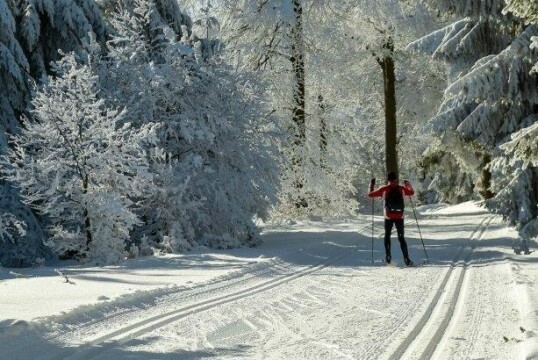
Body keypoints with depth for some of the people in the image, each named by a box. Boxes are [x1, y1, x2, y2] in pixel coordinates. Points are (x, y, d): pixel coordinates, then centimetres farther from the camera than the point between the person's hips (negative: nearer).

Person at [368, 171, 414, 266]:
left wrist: (372, 185, 20)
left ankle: (388, 255, 5)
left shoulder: (384, 189, -4)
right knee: (401, 237, 7)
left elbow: (371, 194, 4)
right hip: (400, 216, 1)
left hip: (389, 216, -1)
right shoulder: (401, 188, 2)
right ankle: (406, 258, -4)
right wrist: (408, 185, 38)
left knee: (387, 235, 18)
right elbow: (411, 192, 21)